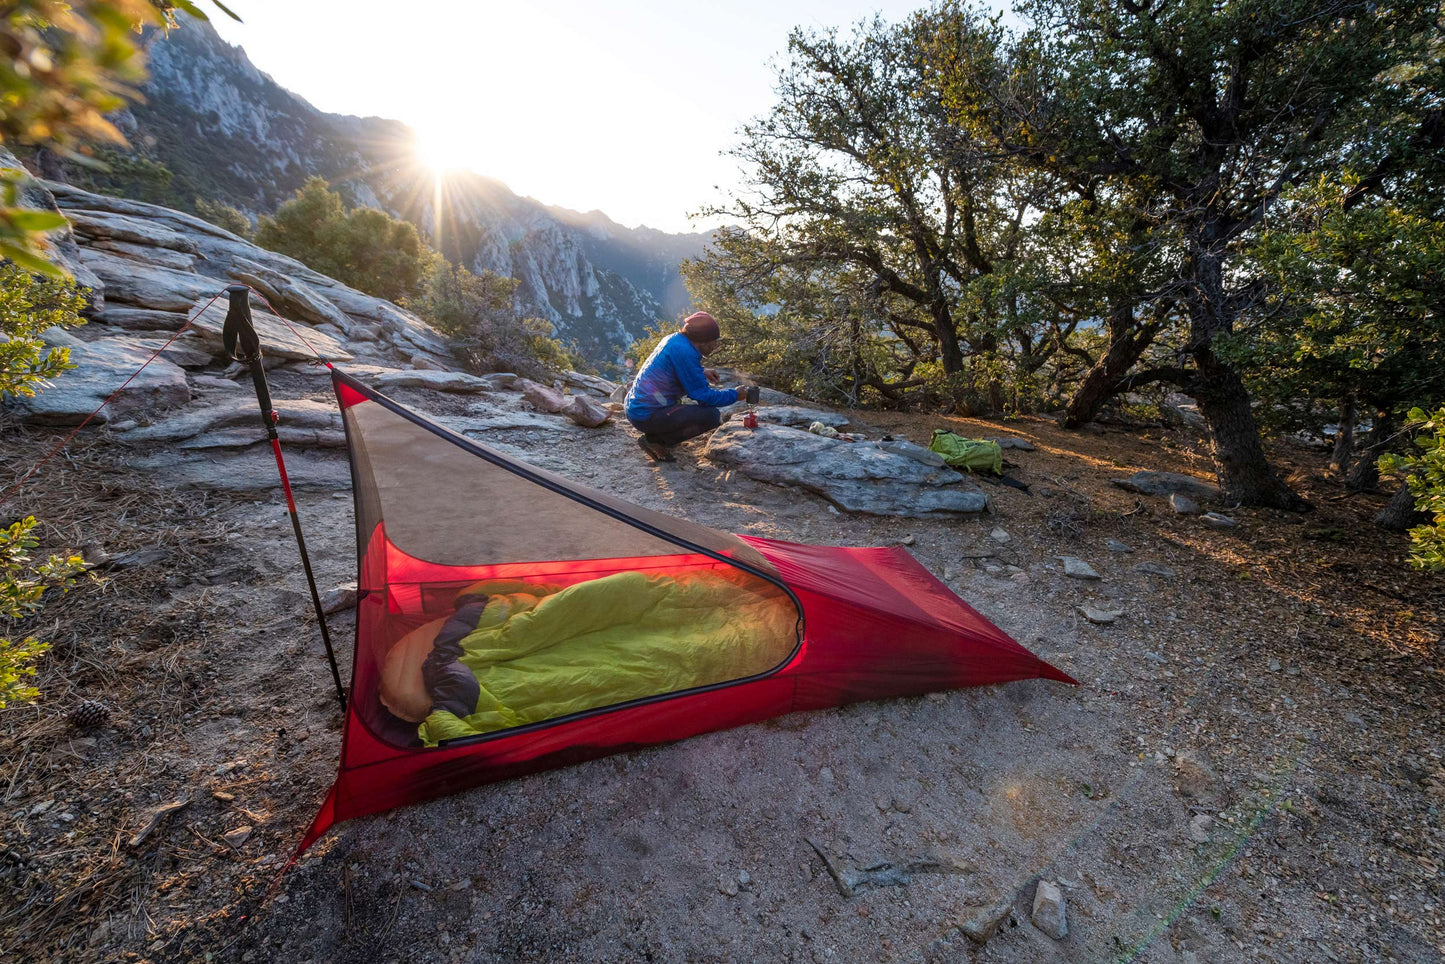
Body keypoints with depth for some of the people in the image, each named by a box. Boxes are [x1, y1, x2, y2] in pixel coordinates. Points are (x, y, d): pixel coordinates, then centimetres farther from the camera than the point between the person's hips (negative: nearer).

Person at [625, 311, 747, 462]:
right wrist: (734, 395, -4)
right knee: (712, 416, -15)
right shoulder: (683, 351, -19)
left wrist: (701, 372, 18)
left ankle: (657, 434, 11)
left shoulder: (674, 339, 8)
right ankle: (655, 441, -8)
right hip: (646, 416, -10)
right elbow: (703, 395, -17)